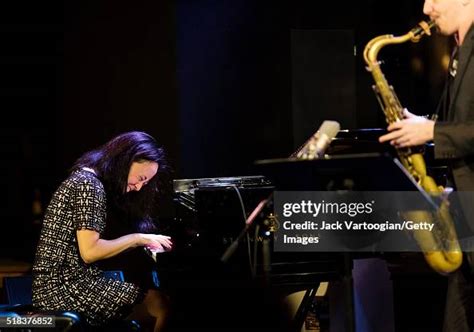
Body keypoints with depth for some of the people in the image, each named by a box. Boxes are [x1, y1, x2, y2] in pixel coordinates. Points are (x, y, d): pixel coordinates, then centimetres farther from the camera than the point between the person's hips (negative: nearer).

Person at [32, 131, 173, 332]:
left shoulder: (88, 179, 17)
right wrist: (137, 238, -10)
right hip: (65, 287, -10)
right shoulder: (89, 184, -13)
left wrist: (144, 240, 10)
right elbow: (90, 251, -19)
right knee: (159, 303, -15)